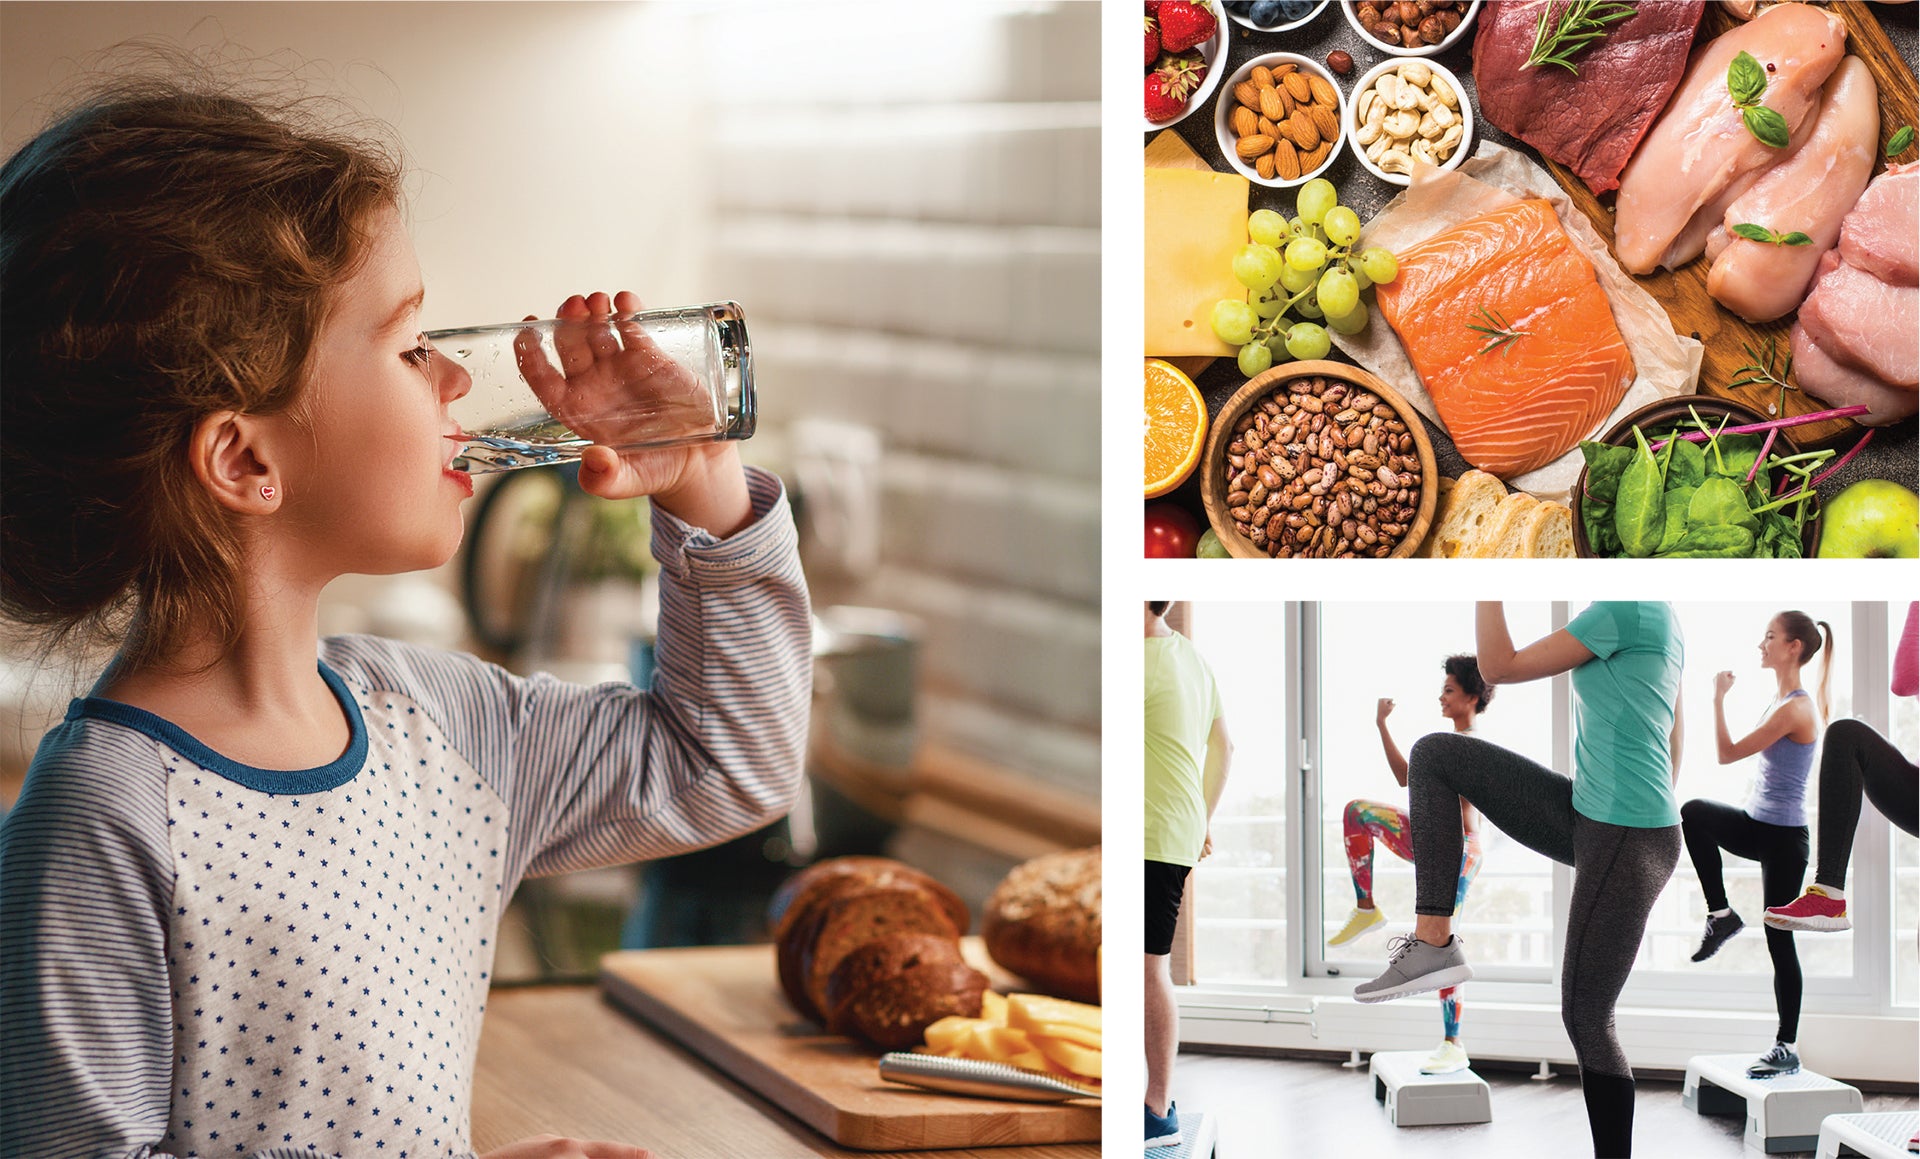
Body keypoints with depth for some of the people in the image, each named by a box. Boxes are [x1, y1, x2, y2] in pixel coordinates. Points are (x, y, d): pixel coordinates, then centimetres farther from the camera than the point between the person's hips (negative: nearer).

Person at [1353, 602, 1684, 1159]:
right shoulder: (1656, 616, 13)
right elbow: (1672, 747, 22)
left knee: (1585, 1018, -2)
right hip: (1588, 820, 10)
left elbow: (1498, 668, -13)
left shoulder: (1623, 610, -16)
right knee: (1435, 755, 5)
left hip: (1625, 842, -10)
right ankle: (1433, 944, 0)